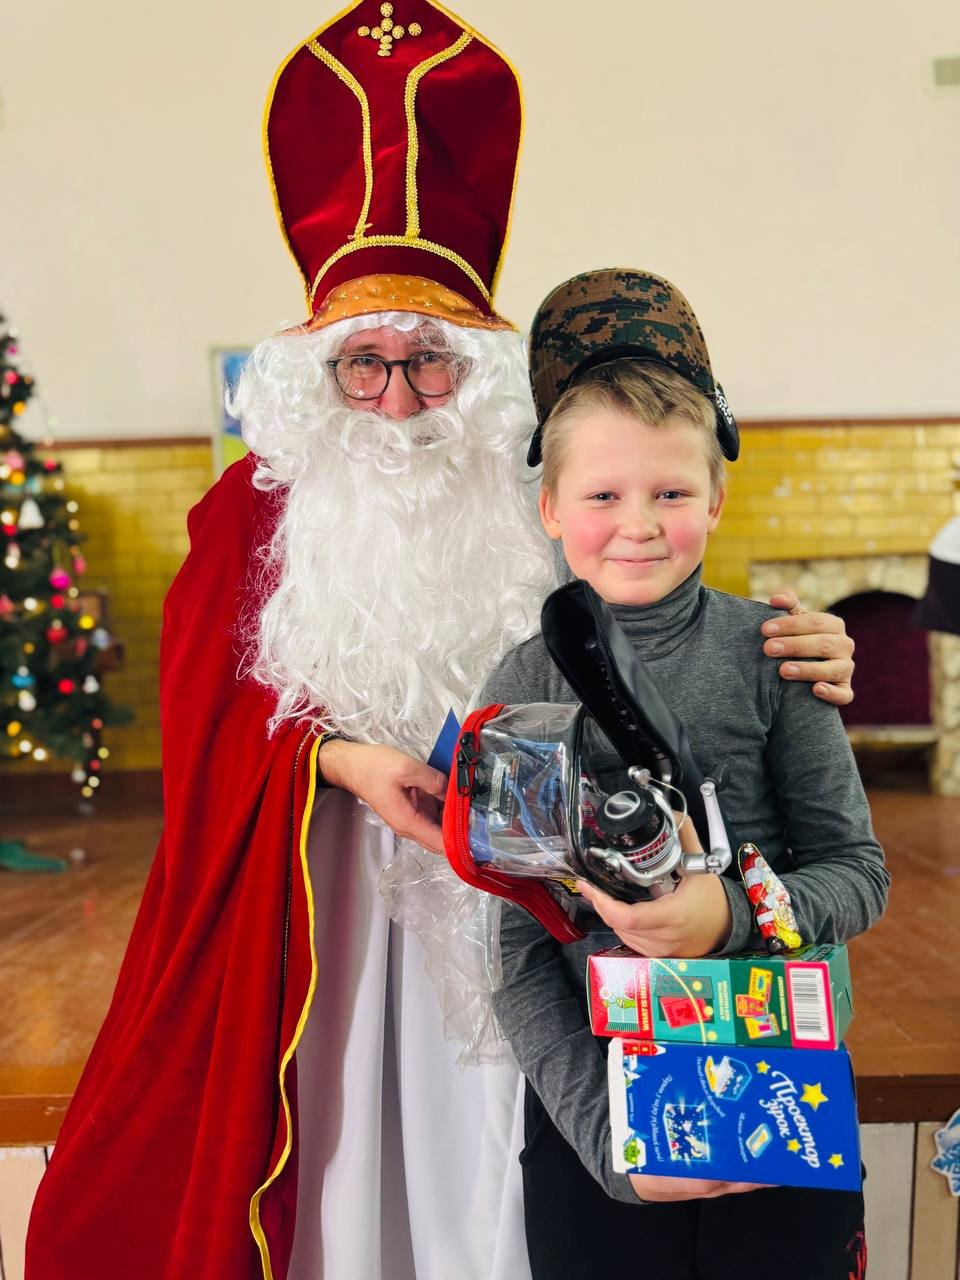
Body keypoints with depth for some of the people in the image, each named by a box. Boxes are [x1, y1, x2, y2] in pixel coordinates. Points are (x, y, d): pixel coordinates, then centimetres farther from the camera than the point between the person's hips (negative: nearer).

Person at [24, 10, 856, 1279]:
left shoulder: (541, 508, -1)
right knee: (334, 1138, 9)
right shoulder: (255, 508, 0)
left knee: (479, 1137, 7)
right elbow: (205, 711, -5)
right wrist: (344, 763, -20)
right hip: (310, 898, 0)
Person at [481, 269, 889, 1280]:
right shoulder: (526, 683, -7)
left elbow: (859, 872, -5)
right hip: (592, 1097, 0)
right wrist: (602, 1131, -15)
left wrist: (736, 915, -24)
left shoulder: (769, 651, -7)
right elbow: (517, 949, -7)